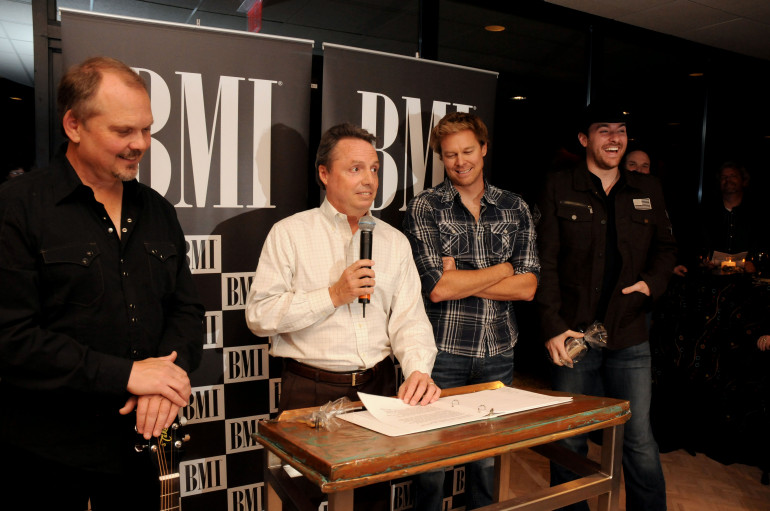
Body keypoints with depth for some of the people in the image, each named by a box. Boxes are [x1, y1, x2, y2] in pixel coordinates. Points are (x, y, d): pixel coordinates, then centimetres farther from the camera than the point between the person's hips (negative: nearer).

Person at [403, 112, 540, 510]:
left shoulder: (515, 209, 6)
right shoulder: (424, 208, -3)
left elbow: (527, 287, -3)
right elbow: (436, 288, -15)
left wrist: (459, 278, -11)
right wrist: (503, 269, -6)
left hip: (498, 351, 3)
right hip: (443, 351, -3)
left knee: (488, 459, 15)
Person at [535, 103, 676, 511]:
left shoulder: (647, 190, 9)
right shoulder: (559, 190, -1)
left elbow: (665, 247, 20)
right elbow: (545, 263, -5)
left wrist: (652, 282, -1)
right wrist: (553, 326, -13)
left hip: (630, 339, 2)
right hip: (574, 336, -2)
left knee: (640, 443, 7)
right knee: (569, 443, 10)